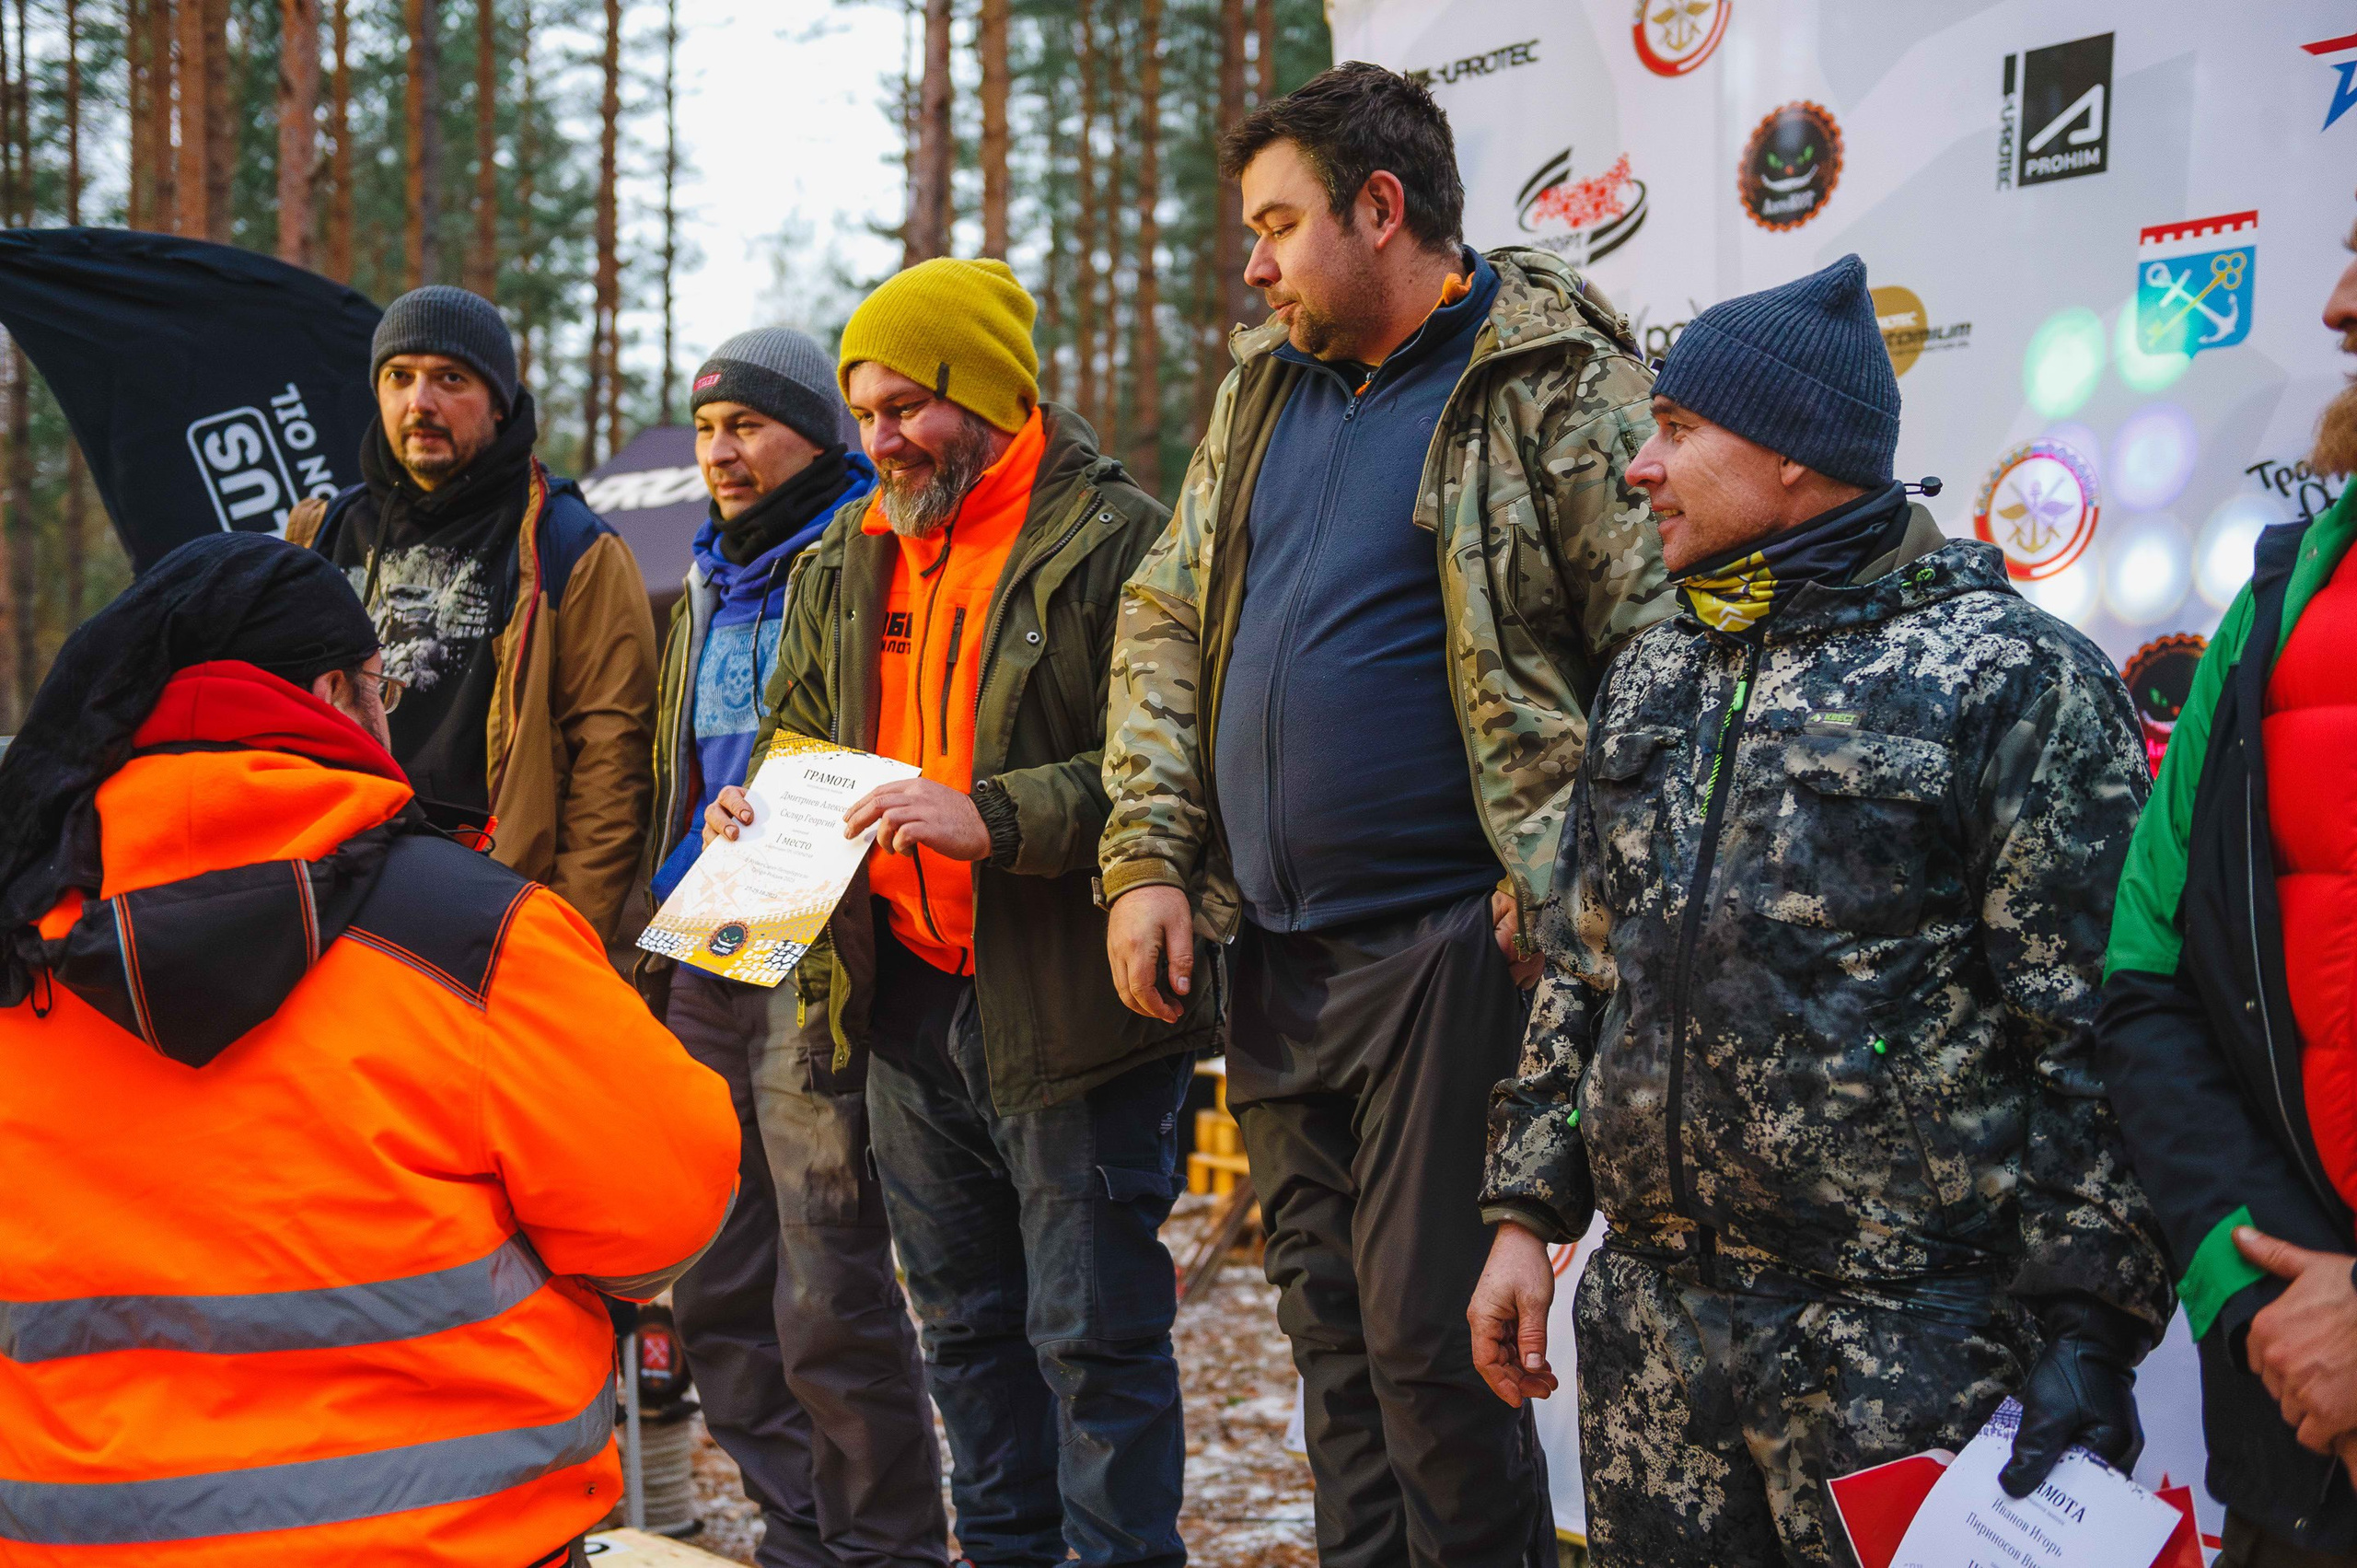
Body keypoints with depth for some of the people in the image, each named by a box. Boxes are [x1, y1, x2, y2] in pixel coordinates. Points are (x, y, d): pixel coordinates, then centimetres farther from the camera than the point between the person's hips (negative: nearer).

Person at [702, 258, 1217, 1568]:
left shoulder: (1116, 542, -11)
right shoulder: (849, 559, 13)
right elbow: (801, 724, 24)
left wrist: (997, 819, -27)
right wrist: (764, 803, 2)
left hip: (1069, 1008, -7)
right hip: (908, 1000, 8)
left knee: (1092, 1333, 0)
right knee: (966, 1321, 18)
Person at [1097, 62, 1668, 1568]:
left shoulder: (1552, 381, -8)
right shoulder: (1264, 386, 14)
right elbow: (1165, 625, 17)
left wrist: (1561, 881, -16)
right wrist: (1149, 860, 7)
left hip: (1445, 944, -7)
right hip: (1276, 956, 7)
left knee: (1430, 1342, -4)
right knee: (1331, 1330, 16)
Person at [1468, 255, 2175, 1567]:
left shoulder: (2010, 675, -8)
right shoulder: (1654, 679, 13)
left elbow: (2088, 1032, -11)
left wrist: (2088, 1331, -13)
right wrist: (1530, 1214, 13)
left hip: (1905, 1338, -6)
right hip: (1649, 1323, 6)